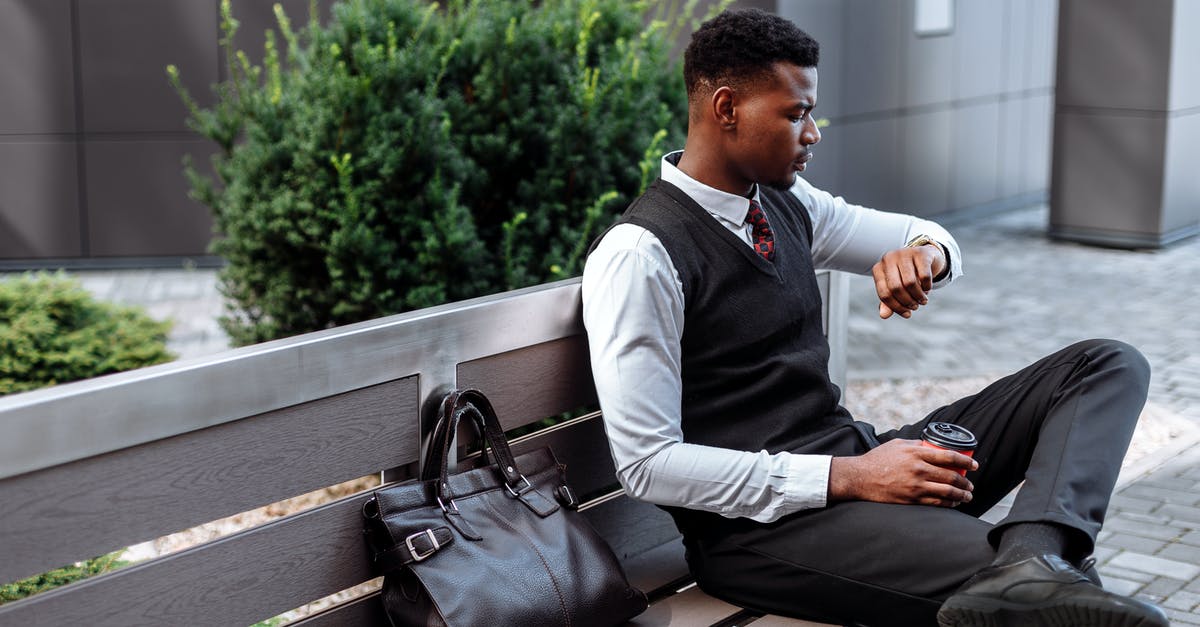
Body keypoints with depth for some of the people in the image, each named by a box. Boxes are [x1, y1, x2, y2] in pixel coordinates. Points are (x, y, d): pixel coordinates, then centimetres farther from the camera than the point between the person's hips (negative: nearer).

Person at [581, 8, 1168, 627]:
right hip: (757, 520, -10)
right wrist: (847, 478, -21)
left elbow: (928, 236, 25)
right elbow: (647, 464, -17)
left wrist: (924, 250, -4)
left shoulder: (786, 203, 11)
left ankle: (1031, 556, -30)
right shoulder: (639, 255, -13)